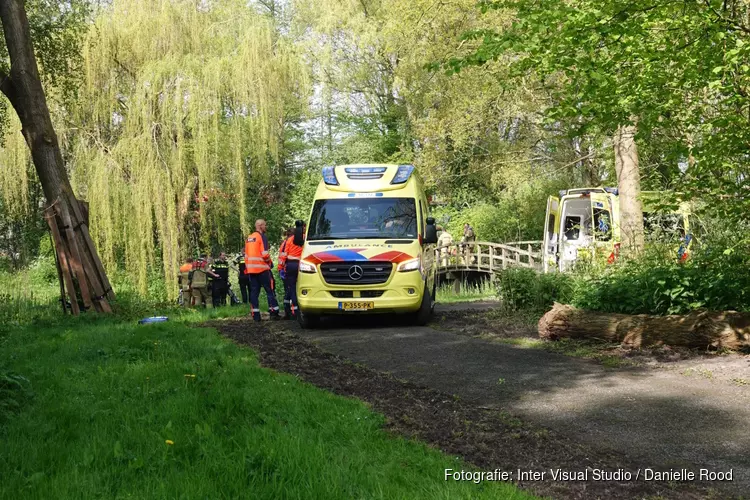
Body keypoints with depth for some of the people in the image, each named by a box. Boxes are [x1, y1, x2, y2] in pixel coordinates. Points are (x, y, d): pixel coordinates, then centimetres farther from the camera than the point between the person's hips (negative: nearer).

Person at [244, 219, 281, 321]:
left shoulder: (249, 238, 15)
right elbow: (264, 254, -16)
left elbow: (246, 254, 17)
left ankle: (255, 315, 5)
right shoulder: (262, 237, -8)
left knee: (254, 291, 7)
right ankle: (274, 313, -4)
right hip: (262, 268, -7)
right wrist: (270, 262, 2)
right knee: (269, 290, -2)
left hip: (251, 268, 7)